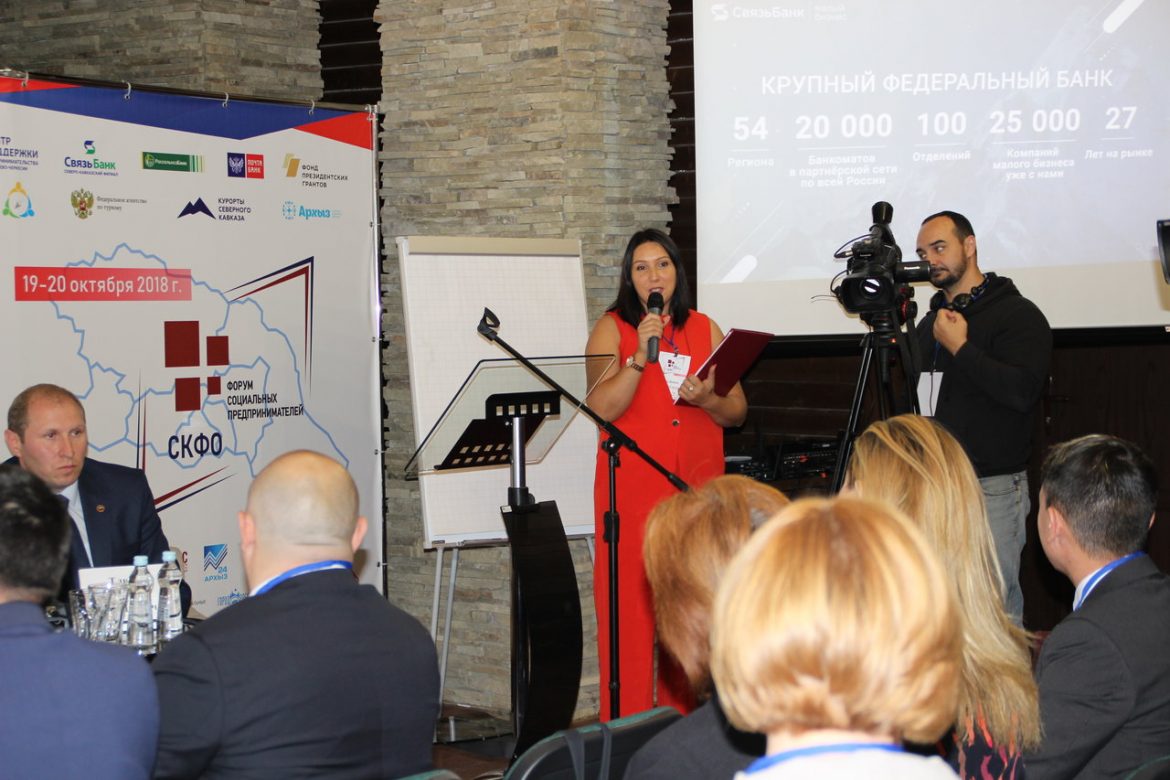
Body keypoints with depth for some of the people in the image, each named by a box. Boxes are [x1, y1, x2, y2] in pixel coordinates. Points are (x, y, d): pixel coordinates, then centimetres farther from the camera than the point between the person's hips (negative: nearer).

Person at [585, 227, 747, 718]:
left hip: (698, 486, 3)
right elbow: (601, 408, -11)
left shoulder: (705, 329, 13)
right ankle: (625, 728, 0)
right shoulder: (612, 329, 3)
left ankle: (685, 721, 12)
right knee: (630, 602, -5)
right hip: (632, 488, -3)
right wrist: (641, 355, -18)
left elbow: (738, 411, 13)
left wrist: (707, 400, -8)